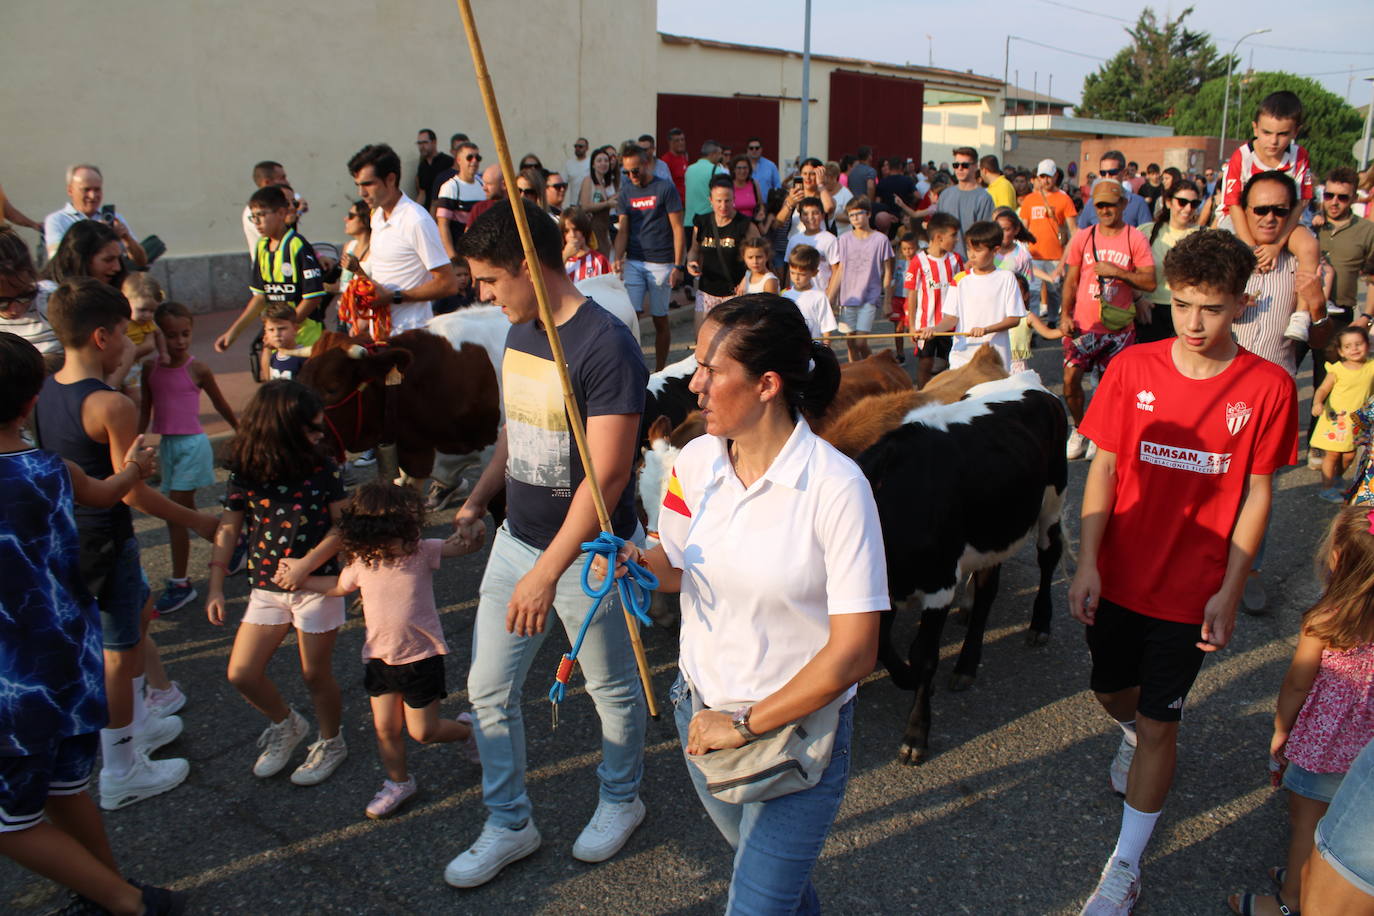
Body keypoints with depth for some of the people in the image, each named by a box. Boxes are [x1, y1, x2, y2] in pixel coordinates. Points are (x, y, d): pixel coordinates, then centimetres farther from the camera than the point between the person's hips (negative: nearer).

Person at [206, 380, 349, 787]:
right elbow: (228, 530, 2)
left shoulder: (321, 467, -7)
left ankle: (330, 742, 32)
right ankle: (286, 724, 31)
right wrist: (215, 588, -1)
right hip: (267, 588, 2)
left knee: (315, 674, 7)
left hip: (317, 584, -2)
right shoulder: (245, 473, -5)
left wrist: (307, 564, -18)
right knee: (242, 674, 2)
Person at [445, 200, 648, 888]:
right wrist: (477, 501, 11)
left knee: (612, 688, 14)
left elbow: (607, 476, -26)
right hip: (516, 540, 8)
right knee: (489, 690, 13)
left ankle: (620, 801, 40)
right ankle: (510, 825, 32)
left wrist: (547, 571, -26)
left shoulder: (606, 346, -23)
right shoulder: (520, 331, 3)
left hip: (589, 552, -7)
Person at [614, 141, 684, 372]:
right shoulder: (626, 190, 9)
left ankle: (659, 371, 17)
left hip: (661, 263, -3)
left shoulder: (665, 188, -4)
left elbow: (678, 229, -5)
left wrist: (678, 266, -11)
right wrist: (618, 258, -7)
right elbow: (622, 229, 10)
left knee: (660, 320, 6)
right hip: (633, 262, 3)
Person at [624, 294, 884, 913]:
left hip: (799, 724, -6)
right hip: (700, 710, 6)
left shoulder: (835, 487, -24)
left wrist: (746, 725, -18)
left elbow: (854, 652, -22)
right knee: (756, 855, 29)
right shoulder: (697, 460, -7)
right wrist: (640, 565, -17)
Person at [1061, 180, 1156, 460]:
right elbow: (1071, 281, 8)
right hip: (1083, 324, 1)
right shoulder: (1083, 238, 4)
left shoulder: (1135, 239, -2)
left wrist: (1116, 271, -17)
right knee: (1070, 377, -8)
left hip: (1119, 327, -1)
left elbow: (1150, 282, -7)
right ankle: (1079, 429, 15)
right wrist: (1065, 315, -3)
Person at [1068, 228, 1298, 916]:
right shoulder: (1132, 368, -7)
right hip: (1117, 577, 2)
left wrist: (1229, 592, -7)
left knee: (1158, 724, 5)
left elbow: (1256, 495, -4)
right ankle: (1132, 735, 57)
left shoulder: (1267, 388, -10)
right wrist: (1087, 565, -9)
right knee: (1112, 692, 20)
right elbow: (1102, 469, -4)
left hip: (1191, 592, -2)